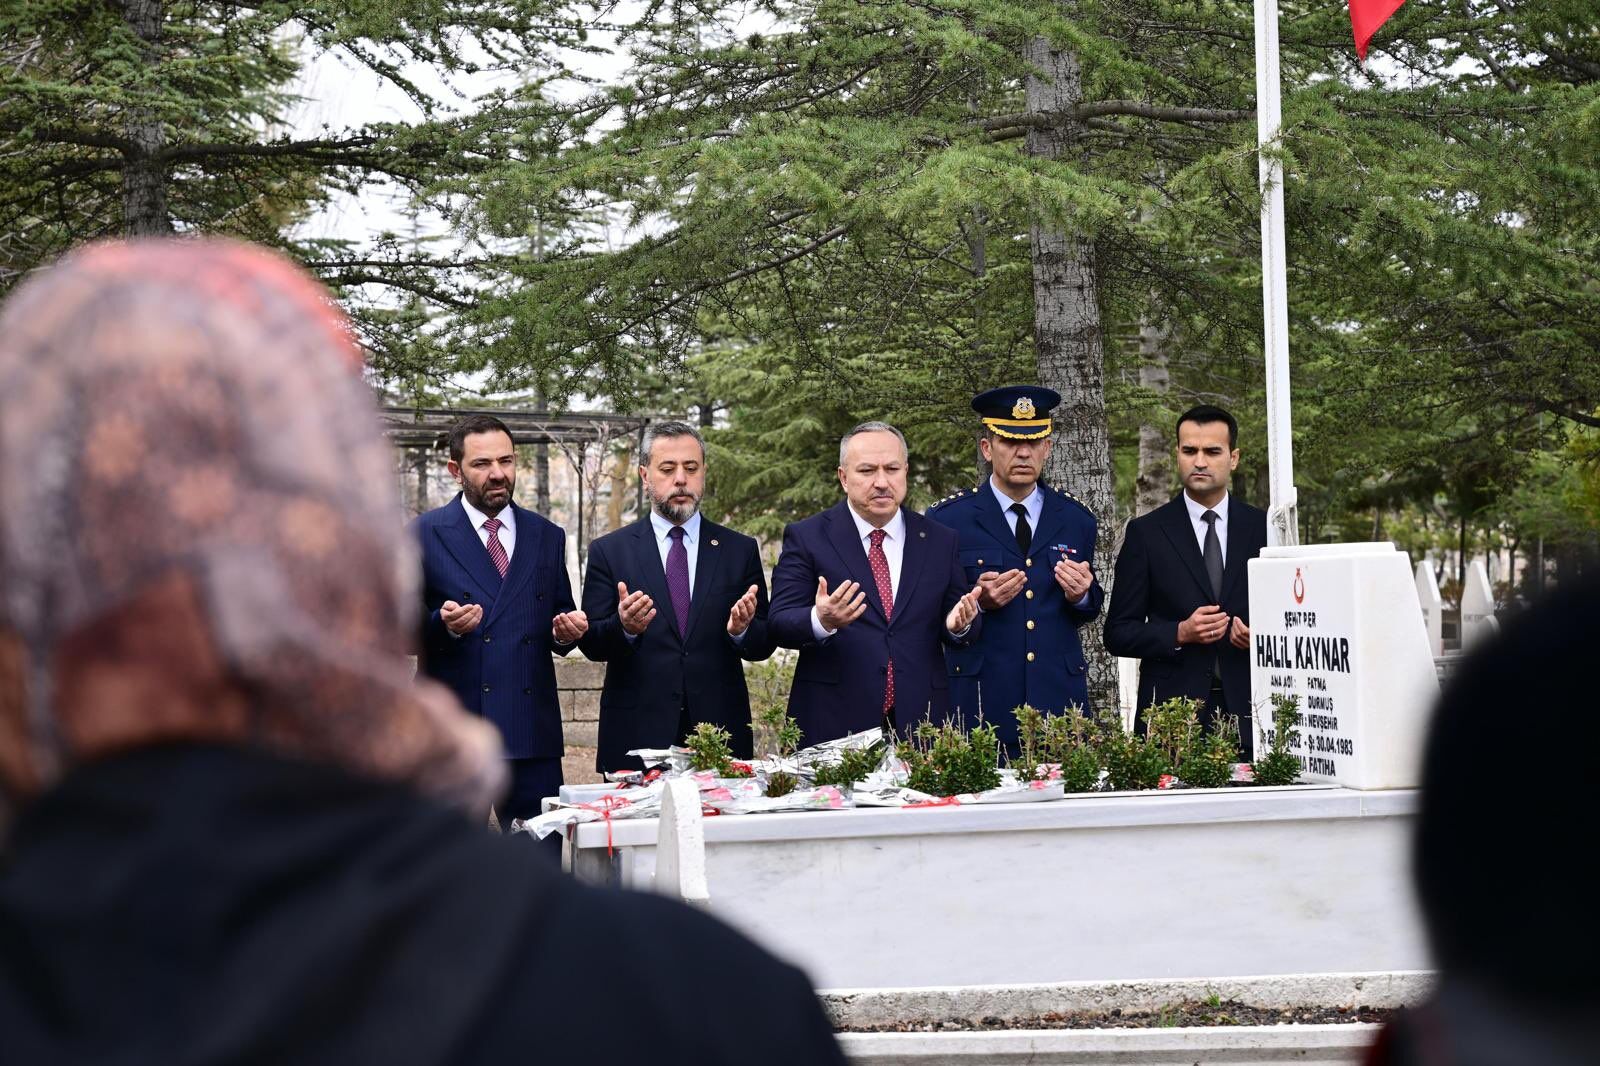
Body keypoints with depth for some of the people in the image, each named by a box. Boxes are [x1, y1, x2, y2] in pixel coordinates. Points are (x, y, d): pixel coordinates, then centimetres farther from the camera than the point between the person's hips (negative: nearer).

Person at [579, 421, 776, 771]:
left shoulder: (740, 550, 8)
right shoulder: (609, 551, 5)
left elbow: (764, 646, 6)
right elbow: (591, 644, -1)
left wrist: (741, 630, -16)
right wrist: (624, 627, -22)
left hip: (720, 734, 1)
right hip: (636, 738, -1)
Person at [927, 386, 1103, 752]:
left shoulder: (1076, 519, 10)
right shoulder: (947, 519, 1)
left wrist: (1080, 596, -5)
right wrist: (976, 602, -15)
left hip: (1059, 699, 3)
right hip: (979, 704, -3)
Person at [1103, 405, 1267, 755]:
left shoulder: (1264, 527, 9)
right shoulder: (1145, 533, 5)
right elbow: (1118, 633, 4)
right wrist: (1180, 634, -12)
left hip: (1248, 713, 1)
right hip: (1173, 711, -1)